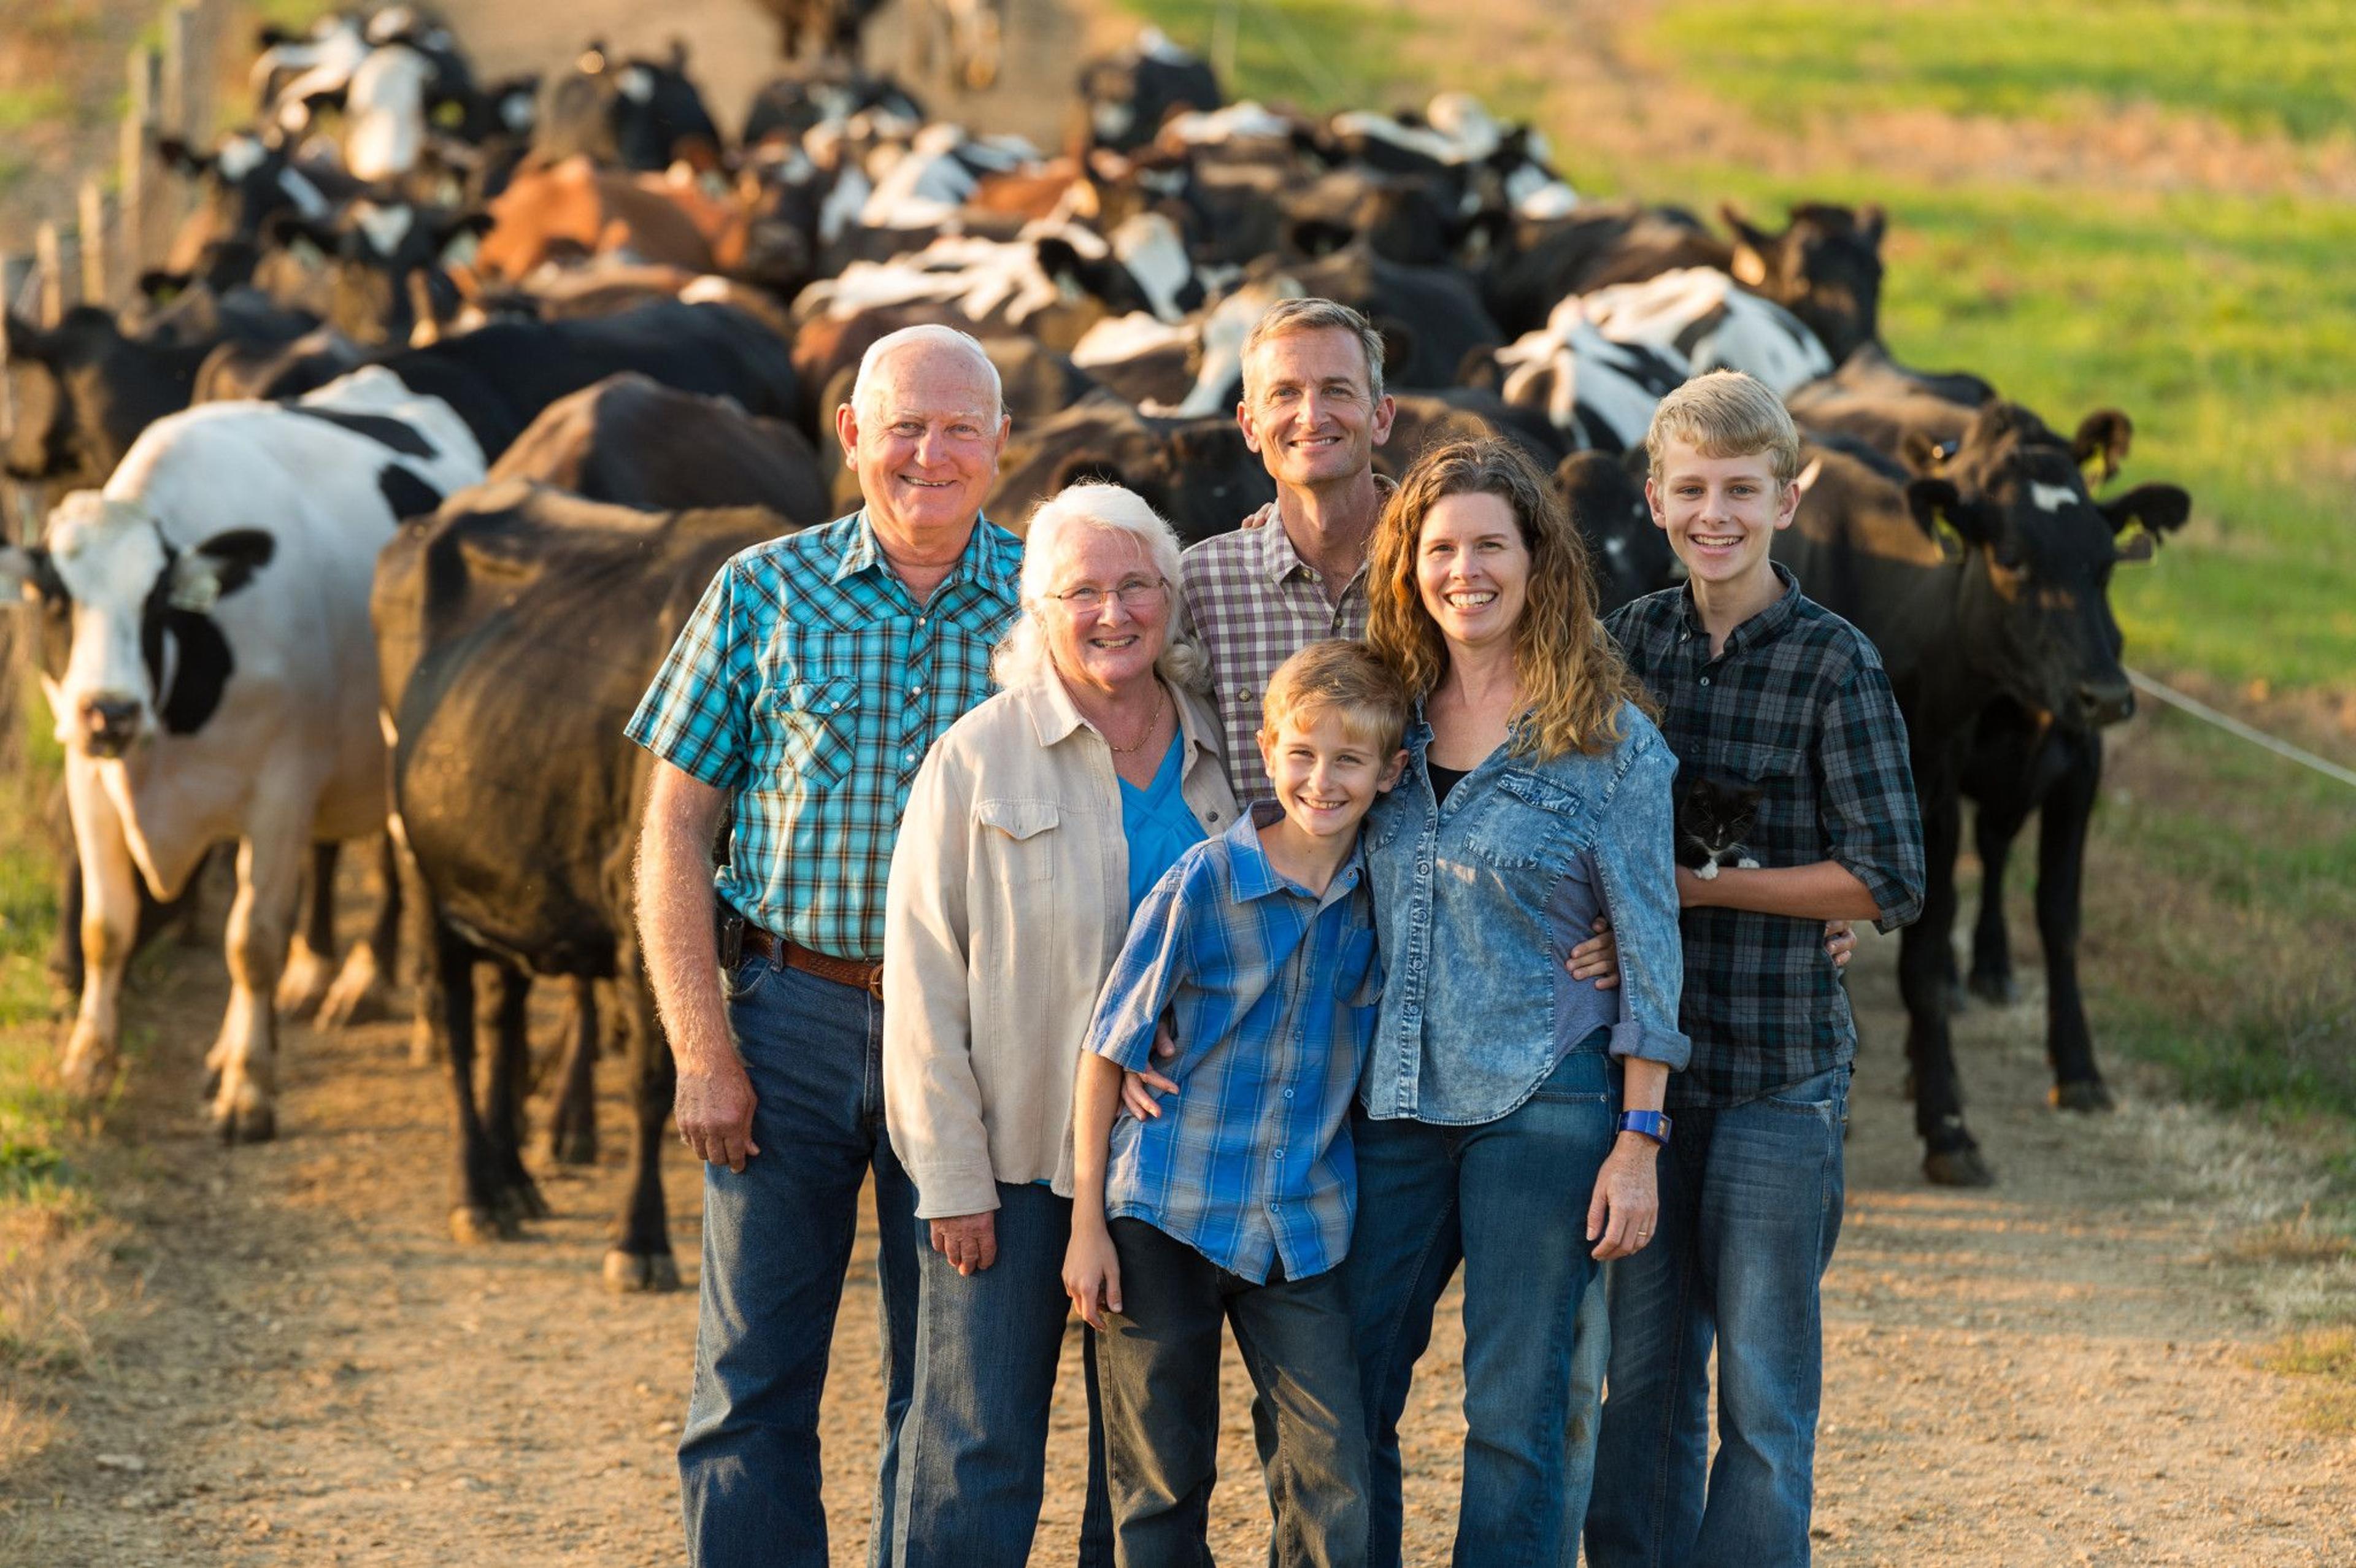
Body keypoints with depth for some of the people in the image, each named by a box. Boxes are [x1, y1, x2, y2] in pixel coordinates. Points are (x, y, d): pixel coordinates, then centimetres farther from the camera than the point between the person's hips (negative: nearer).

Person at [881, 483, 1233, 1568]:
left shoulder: (1223, 759, 7)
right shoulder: (978, 759, -5)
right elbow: (924, 981, -6)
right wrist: (950, 1178, -11)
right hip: (1013, 1161, -4)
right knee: (979, 1462, -5)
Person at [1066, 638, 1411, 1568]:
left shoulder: (1381, 893, 0)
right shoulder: (1202, 883, -10)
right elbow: (1108, 1049, -5)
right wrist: (1088, 1222, -6)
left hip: (1303, 1225, 3)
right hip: (1166, 1211, -3)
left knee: (1335, 1476, -6)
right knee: (1162, 1480, 6)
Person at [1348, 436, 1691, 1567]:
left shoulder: (1607, 738, -5)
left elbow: (1649, 949, -5)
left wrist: (1639, 1139, -9)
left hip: (1544, 1104, -5)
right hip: (1396, 1101, 5)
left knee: (1518, 1410, 1)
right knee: (1341, 1396, 6)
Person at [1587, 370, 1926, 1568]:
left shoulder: (1833, 665, -6)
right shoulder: (1629, 642, 7)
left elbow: (1888, 883, -9)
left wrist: (1694, 884, -12)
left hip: (1779, 1072, -4)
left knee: (1763, 1391, 2)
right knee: (1640, 1372, 9)